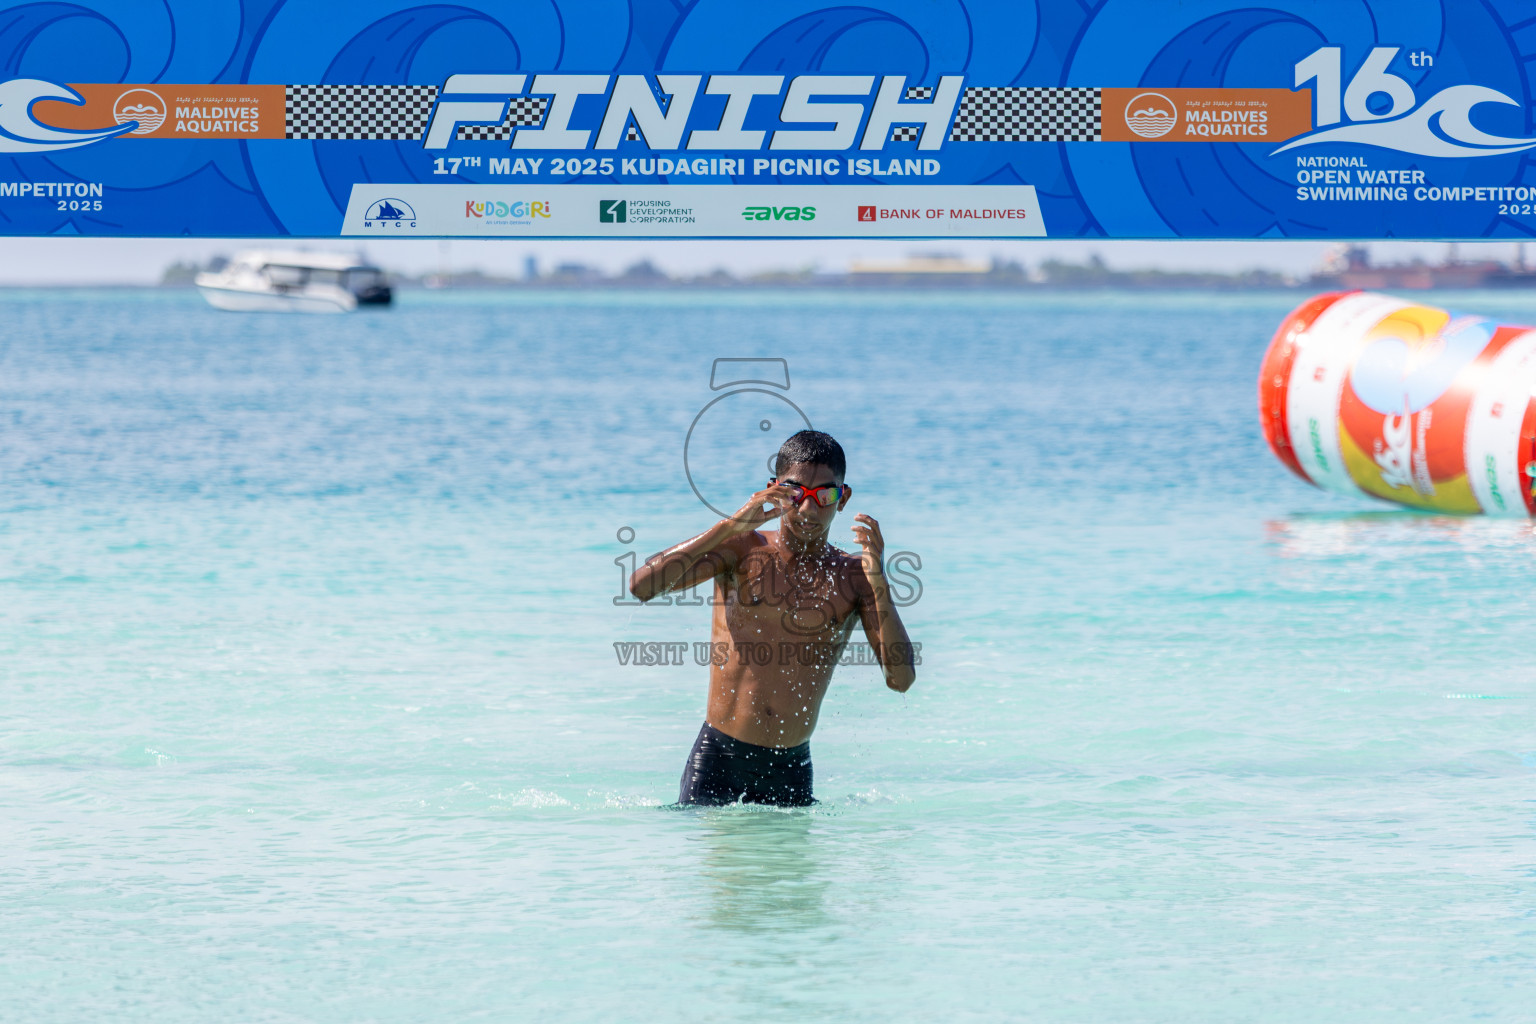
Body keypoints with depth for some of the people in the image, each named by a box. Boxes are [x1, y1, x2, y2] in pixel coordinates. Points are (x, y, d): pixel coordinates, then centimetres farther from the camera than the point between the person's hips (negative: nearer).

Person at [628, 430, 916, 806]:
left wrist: (878, 581, -18)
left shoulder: (853, 577, 3)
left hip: (791, 772, 2)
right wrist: (731, 526, -21)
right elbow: (642, 585, -15)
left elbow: (901, 679, -6)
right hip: (718, 760, -1)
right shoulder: (742, 549, 0)